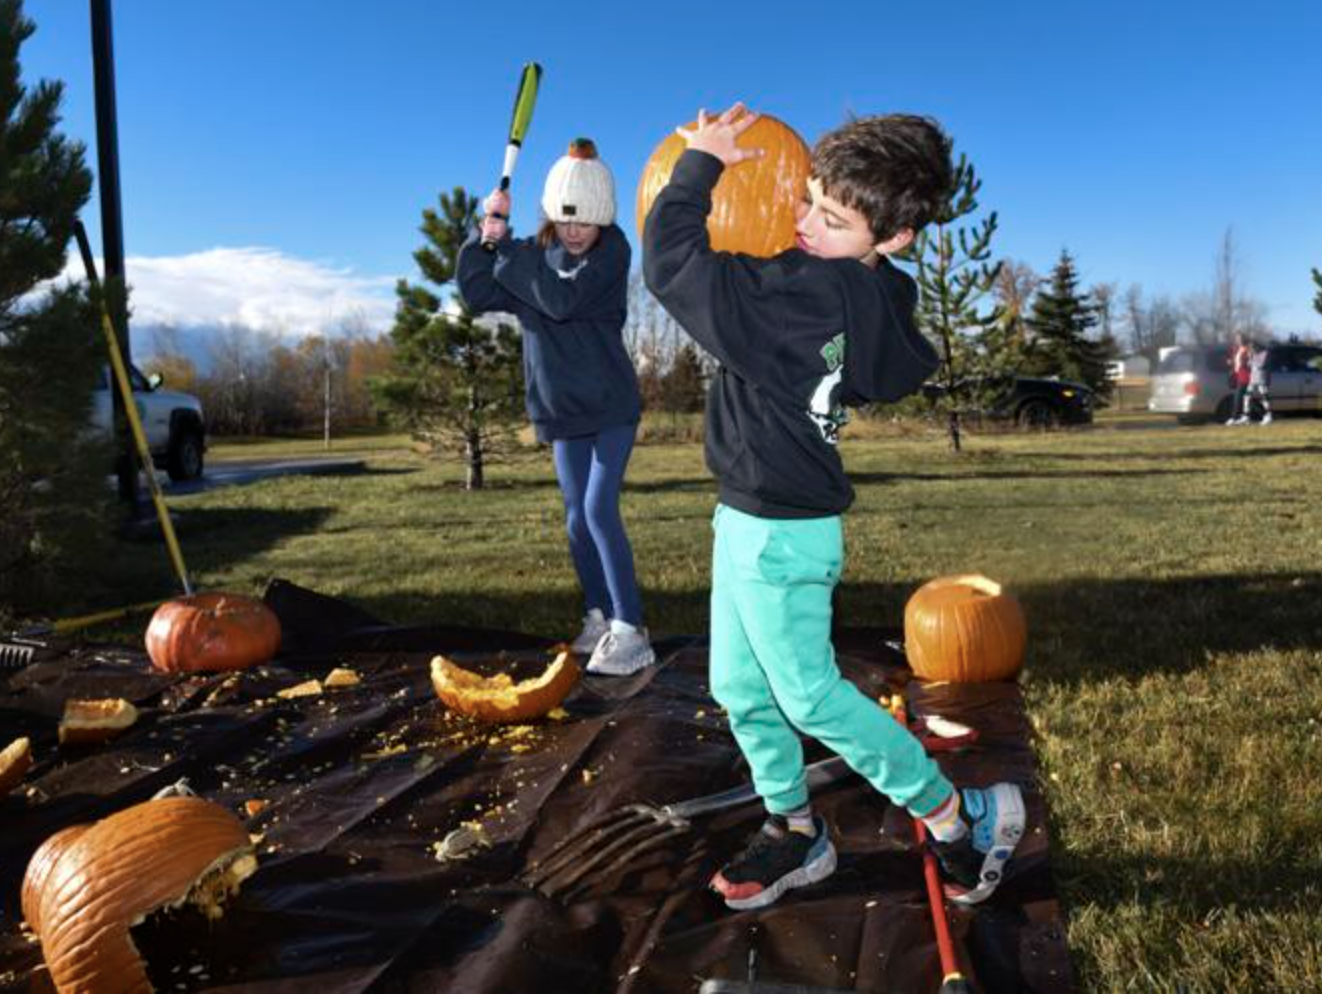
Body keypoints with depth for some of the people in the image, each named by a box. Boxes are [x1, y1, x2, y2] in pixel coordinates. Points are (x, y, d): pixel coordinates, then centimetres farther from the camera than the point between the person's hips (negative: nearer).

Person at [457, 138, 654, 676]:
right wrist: (484, 235, -14)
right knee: (578, 519, 9)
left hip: (611, 406, -5)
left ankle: (630, 632, -11)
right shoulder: (533, 254, 4)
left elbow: (562, 300, -25)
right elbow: (477, 293, -3)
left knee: (600, 510, -15)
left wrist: (505, 245, -20)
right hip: (563, 411, 5)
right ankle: (598, 617, 24)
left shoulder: (612, 251, -11)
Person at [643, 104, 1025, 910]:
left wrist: (701, 162, -12)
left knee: (810, 696, 3)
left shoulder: (808, 293, -26)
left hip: (780, 532, -10)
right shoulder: (871, 297, 3)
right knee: (740, 689, 18)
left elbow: (672, 262, -26)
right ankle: (796, 835, 34)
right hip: (753, 519, 10)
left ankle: (963, 817, 19)